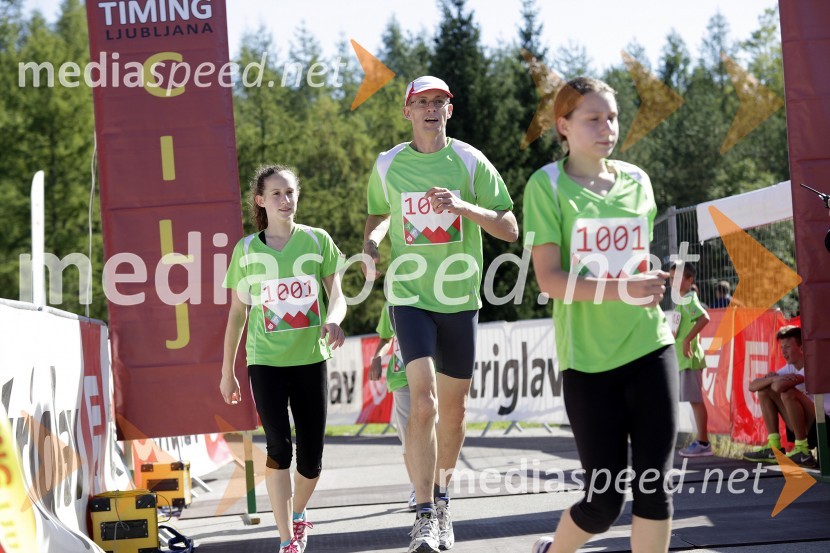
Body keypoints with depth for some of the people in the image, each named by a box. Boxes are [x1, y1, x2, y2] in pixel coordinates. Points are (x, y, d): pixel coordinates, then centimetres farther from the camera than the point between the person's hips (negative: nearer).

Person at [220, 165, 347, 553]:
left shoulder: (318, 241, 3)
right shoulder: (246, 250, 3)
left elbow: (337, 296, 0)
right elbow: (237, 312, 9)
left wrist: (333, 319, -24)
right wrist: (227, 371, 10)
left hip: (311, 358, 1)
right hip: (266, 360, -1)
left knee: (311, 459, 4)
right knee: (279, 445, -15)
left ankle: (297, 513, 35)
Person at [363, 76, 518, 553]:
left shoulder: (470, 162, -1)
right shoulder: (388, 166, 3)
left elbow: (511, 230, -3)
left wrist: (464, 207, -19)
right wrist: (371, 247, -1)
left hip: (460, 299, 1)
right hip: (410, 295, -1)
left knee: (453, 411, 10)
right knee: (423, 402, -18)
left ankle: (443, 497, 32)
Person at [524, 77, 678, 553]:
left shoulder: (637, 181, 9)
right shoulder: (548, 186, -4)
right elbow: (550, 279, -13)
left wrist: (654, 284, 6)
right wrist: (621, 290, -25)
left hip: (649, 349, 4)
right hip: (587, 357, -3)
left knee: (653, 485, -4)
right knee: (606, 499, -1)